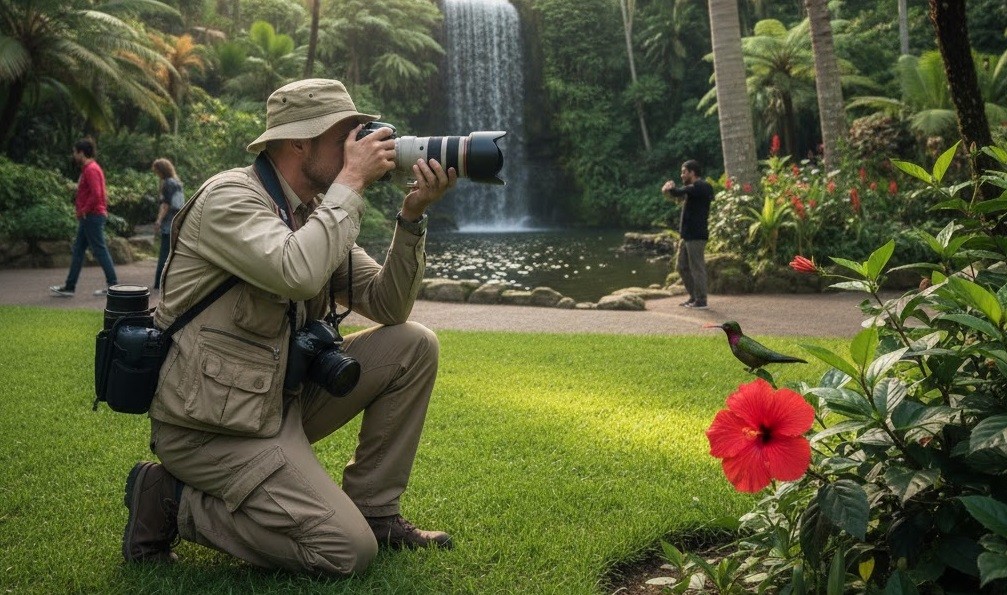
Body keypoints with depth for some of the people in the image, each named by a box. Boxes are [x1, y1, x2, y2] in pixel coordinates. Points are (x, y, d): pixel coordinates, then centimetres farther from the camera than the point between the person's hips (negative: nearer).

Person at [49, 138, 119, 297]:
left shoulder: (91, 170, -15)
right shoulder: (90, 168, 17)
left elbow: (96, 195, -25)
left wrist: (84, 210, -14)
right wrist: (81, 209, 14)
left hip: (92, 217, -10)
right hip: (89, 217, 10)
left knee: (100, 250, -6)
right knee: (77, 251, 11)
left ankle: (112, 284, -1)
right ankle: (69, 287, 14)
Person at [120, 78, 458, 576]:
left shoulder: (317, 212, 8)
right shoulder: (230, 196, -16)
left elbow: (387, 306, 5)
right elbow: (298, 273, -35)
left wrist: (413, 216, -7)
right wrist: (352, 180, -24)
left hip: (281, 399, 9)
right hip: (211, 428, -9)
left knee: (414, 347, 0)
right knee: (350, 551, -15)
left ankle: (373, 511, 9)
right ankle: (171, 502, 0)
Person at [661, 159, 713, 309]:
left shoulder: (700, 187, -12)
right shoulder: (694, 188, 19)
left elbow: (679, 193, -22)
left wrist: (669, 188, 0)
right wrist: (670, 189, -6)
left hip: (696, 236, -10)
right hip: (687, 235, 10)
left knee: (697, 268, -5)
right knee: (682, 266, 14)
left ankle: (701, 301, 0)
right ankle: (694, 296, 22)